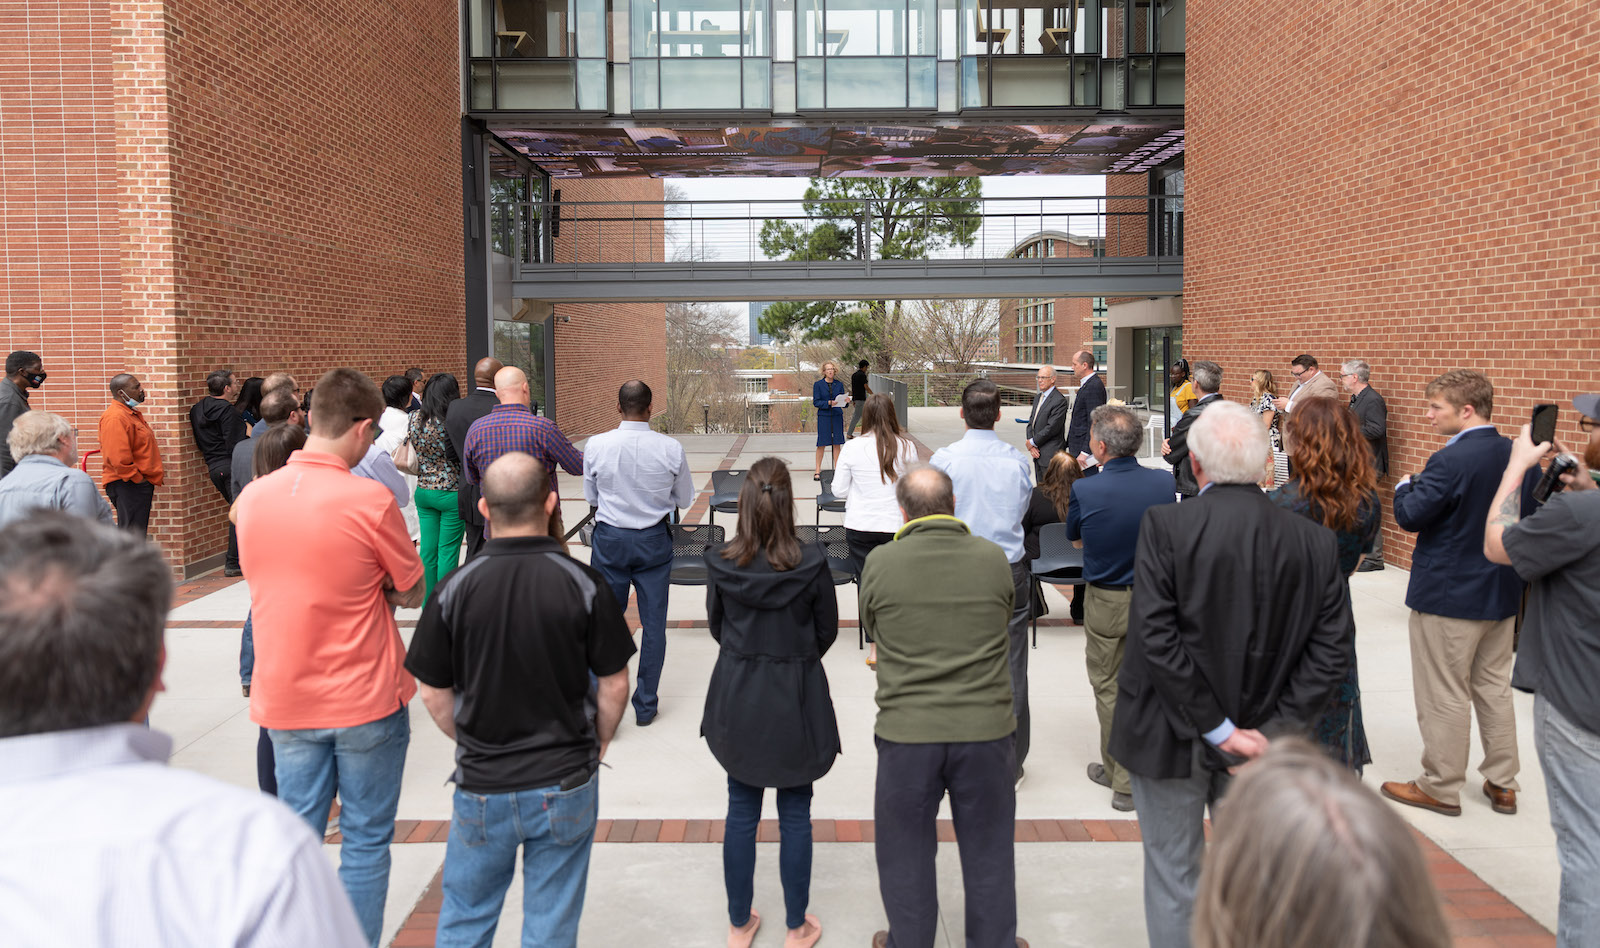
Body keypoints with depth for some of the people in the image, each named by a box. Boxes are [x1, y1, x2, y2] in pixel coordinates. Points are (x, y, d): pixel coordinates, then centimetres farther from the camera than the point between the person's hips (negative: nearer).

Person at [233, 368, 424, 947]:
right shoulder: (369, 502, -18)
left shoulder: (253, 496, -1)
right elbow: (412, 594, -7)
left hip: (284, 699, 5)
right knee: (365, 840, 9)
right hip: (365, 701, -4)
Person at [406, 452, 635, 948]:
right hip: (565, 786, 0)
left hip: (481, 786, 1)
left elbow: (433, 693, -2)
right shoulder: (583, 584, -13)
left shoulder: (455, 589, -11)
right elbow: (614, 684, -6)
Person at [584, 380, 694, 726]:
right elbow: (684, 499, 1)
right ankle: (646, 705, 19)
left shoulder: (596, 446, -11)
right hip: (654, 541, 0)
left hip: (609, 539, 0)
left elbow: (591, 497, 3)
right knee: (653, 623, 10)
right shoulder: (671, 449, -12)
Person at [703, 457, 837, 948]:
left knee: (741, 812, 16)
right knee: (795, 815, 13)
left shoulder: (721, 565, -12)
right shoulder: (812, 563, -17)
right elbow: (827, 631, -4)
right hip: (797, 699, -2)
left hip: (737, 698, 2)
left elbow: (716, 627, 3)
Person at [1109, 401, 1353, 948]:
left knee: (1174, 878, 12)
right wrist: (1271, 732, -5)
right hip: (1261, 747, 4)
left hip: (1172, 738, -3)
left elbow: (1156, 636, -21)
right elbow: (1331, 653, -6)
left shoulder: (1165, 525, -18)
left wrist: (1217, 729, -14)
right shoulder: (1316, 542, -6)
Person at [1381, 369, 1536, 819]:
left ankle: (1441, 787, 15)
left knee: (1444, 696, 4)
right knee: (1495, 687, 19)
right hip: (1503, 593, 8)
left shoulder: (1450, 461, -23)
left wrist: (1405, 487, -2)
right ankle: (1502, 782, 29)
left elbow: (1410, 516, -20)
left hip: (1449, 595, -8)